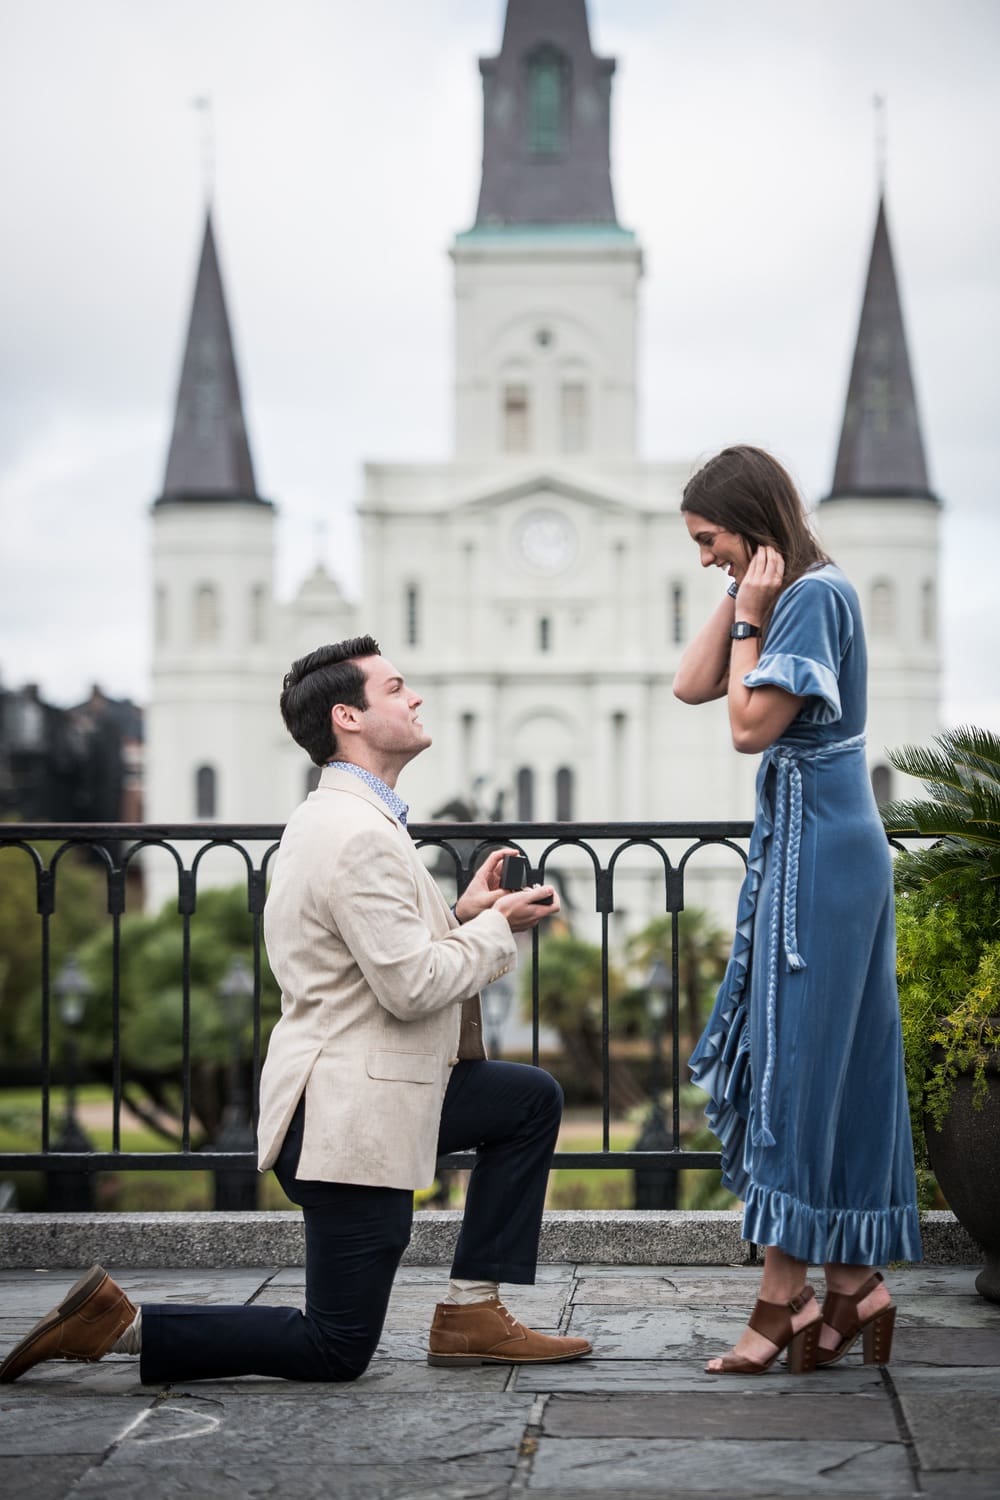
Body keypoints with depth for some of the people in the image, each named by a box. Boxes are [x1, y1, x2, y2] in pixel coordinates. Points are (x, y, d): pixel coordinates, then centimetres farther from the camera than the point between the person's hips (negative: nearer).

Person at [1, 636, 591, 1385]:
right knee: (337, 1350, -2)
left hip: (370, 1090, 10)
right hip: (351, 1116, -10)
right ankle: (120, 1326, -2)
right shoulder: (361, 836, -20)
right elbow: (411, 987, -23)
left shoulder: (335, 817, 13)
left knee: (534, 1098, 20)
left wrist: (460, 916, 7)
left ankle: (470, 1314, 16)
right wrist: (497, 926, -9)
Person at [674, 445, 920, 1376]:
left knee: (799, 1053, -7)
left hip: (820, 847, -10)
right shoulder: (785, 596, 15)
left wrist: (750, 614, -11)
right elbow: (691, 686, 10)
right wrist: (741, 596, 5)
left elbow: (751, 725, -18)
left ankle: (785, 1299, -2)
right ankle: (853, 1283, 13)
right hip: (803, 844, 10)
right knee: (840, 1062, 9)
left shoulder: (817, 593, -14)